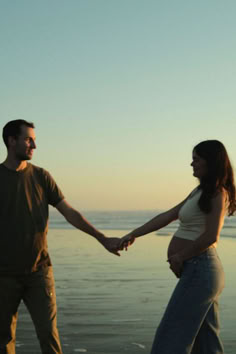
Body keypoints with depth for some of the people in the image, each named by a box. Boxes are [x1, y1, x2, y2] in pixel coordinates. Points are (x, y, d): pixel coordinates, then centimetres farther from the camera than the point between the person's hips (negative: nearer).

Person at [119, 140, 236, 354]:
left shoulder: (217, 194, -10)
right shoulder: (201, 192, 18)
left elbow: (211, 236, -20)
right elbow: (167, 216, 17)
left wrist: (181, 256, -9)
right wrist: (133, 235, 14)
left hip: (199, 270, -9)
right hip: (200, 271, 9)